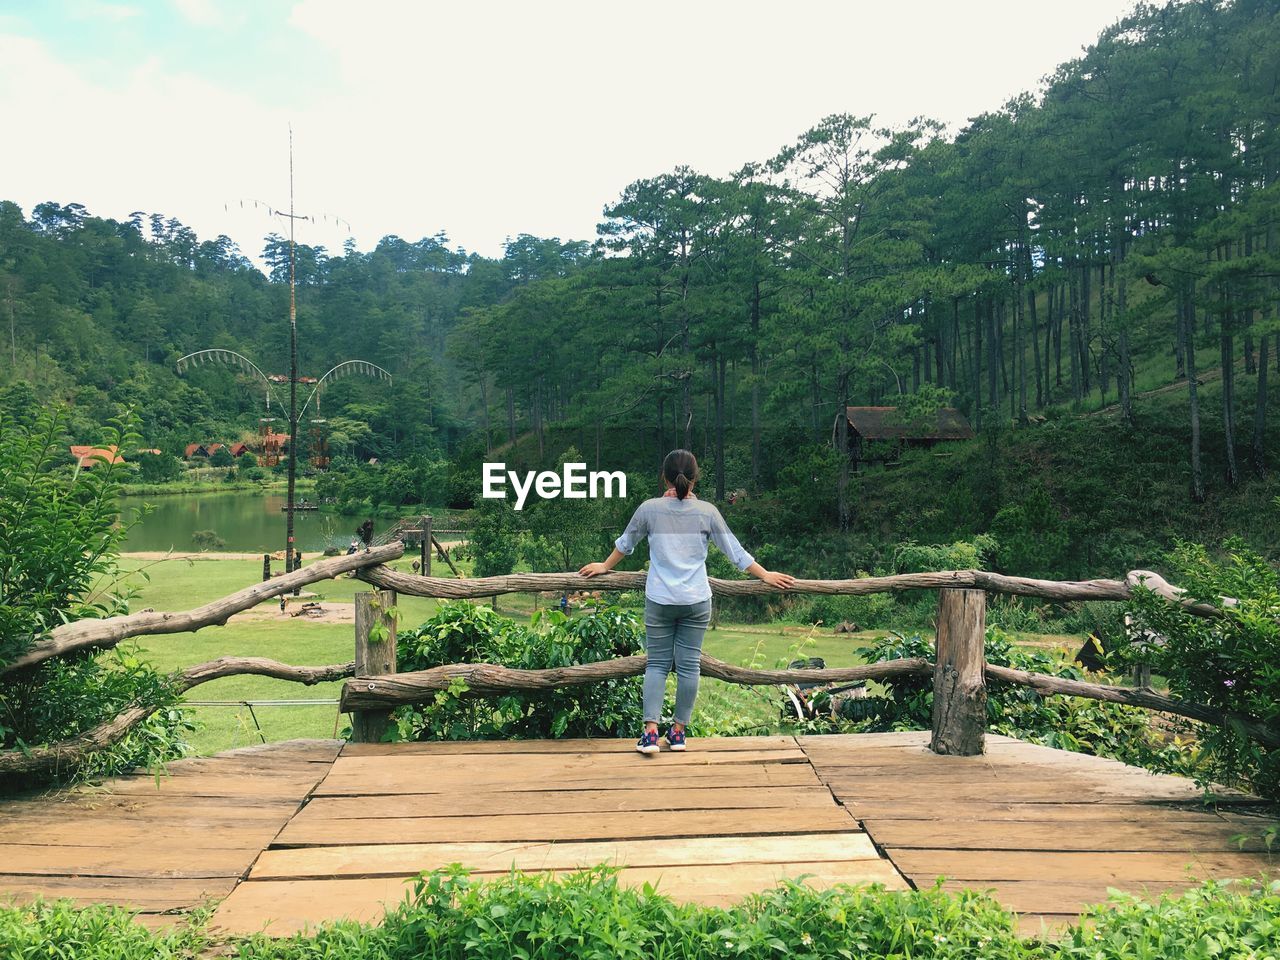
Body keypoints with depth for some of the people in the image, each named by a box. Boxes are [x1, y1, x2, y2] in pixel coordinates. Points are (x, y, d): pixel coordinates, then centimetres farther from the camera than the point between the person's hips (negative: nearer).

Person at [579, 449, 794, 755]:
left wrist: (605, 567, 31)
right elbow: (735, 550, 4)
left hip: (659, 601, 0)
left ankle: (651, 731, -2)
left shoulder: (650, 509, -3)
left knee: (657, 664, 8)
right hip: (696, 602, 0)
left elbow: (625, 543, 13)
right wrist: (765, 575, 17)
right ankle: (678, 732, 15)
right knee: (689, 665, 8)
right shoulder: (706, 511, -3)